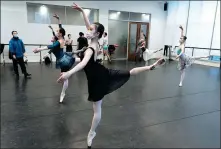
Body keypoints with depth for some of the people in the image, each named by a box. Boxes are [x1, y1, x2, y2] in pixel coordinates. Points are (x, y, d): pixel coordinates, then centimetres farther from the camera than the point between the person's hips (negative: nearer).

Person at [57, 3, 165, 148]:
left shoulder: (90, 49, -29)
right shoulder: (96, 43, -6)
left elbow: (83, 63, -50)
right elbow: (89, 25, 6)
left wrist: (69, 73, -63)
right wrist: (82, 11, 7)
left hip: (97, 80, -6)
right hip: (104, 74, 7)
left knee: (97, 109, 7)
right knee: (130, 72, 20)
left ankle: (91, 134, 25)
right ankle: (152, 65, 23)